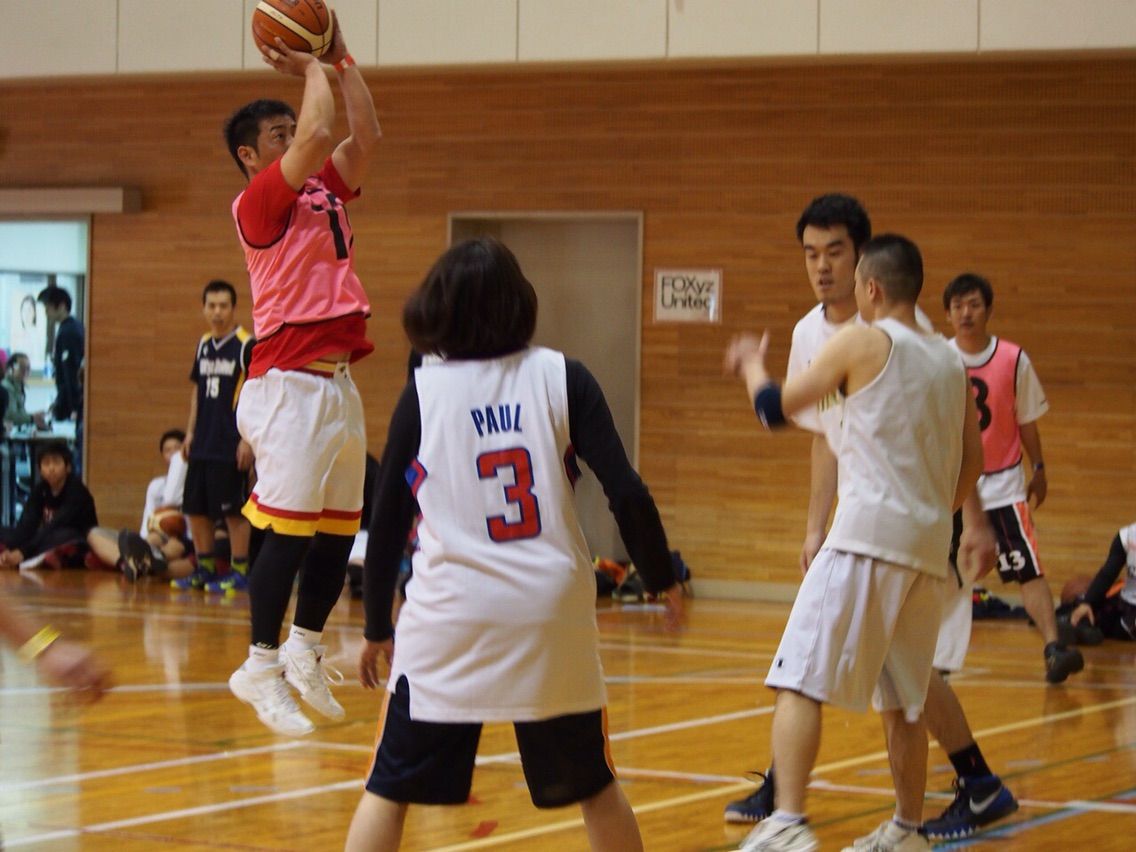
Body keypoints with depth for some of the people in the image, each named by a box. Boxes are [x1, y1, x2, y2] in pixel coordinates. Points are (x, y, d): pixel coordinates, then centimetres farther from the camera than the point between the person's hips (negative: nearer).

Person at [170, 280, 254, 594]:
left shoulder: (246, 346, -9)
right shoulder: (203, 345, 11)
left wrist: (248, 439, -15)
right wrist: (190, 432, 14)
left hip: (231, 446, -7)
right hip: (203, 444, 7)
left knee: (233, 509, -3)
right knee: (195, 508, 9)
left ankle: (240, 571, 5)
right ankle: (205, 568, 19)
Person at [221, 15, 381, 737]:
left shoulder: (325, 192, 16)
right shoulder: (258, 202, -7)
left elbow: (365, 136, 10)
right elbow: (320, 134, -19)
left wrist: (340, 57, 9)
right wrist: (311, 67, -4)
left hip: (339, 382, 8)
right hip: (290, 385, -8)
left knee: (341, 531, 11)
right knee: (289, 531, -8)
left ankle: (305, 651, 25)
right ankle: (262, 668, 1)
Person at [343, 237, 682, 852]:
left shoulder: (422, 393, 0)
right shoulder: (560, 377, 0)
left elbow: (388, 520, 4)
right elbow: (625, 491, -5)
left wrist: (376, 627, 14)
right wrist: (663, 579, 7)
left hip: (449, 618, -1)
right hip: (553, 616, 1)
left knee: (389, 789, 9)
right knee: (594, 788, 18)